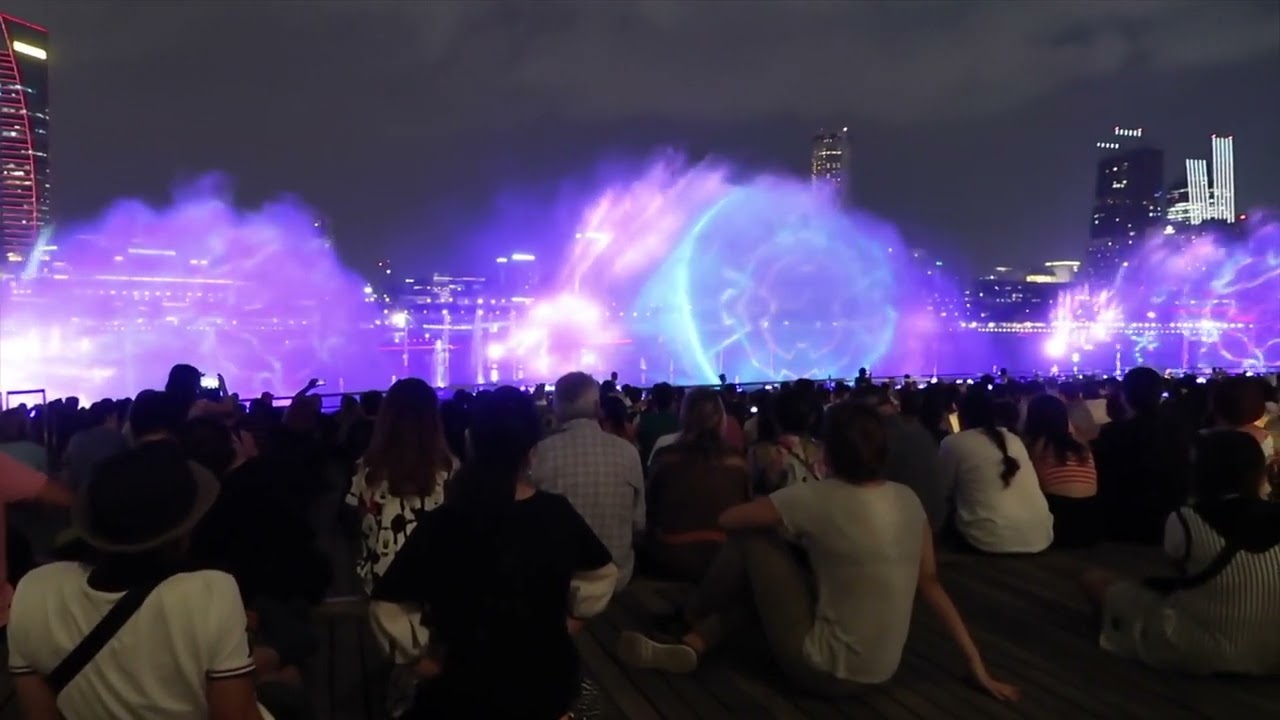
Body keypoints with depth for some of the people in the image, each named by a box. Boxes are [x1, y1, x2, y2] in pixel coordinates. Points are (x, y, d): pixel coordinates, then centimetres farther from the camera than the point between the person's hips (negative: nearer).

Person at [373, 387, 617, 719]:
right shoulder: (558, 513, -13)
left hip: (467, 693, -2)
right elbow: (604, 573, 2)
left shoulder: (439, 525, -20)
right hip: (550, 685, 2)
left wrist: (423, 658, -4)